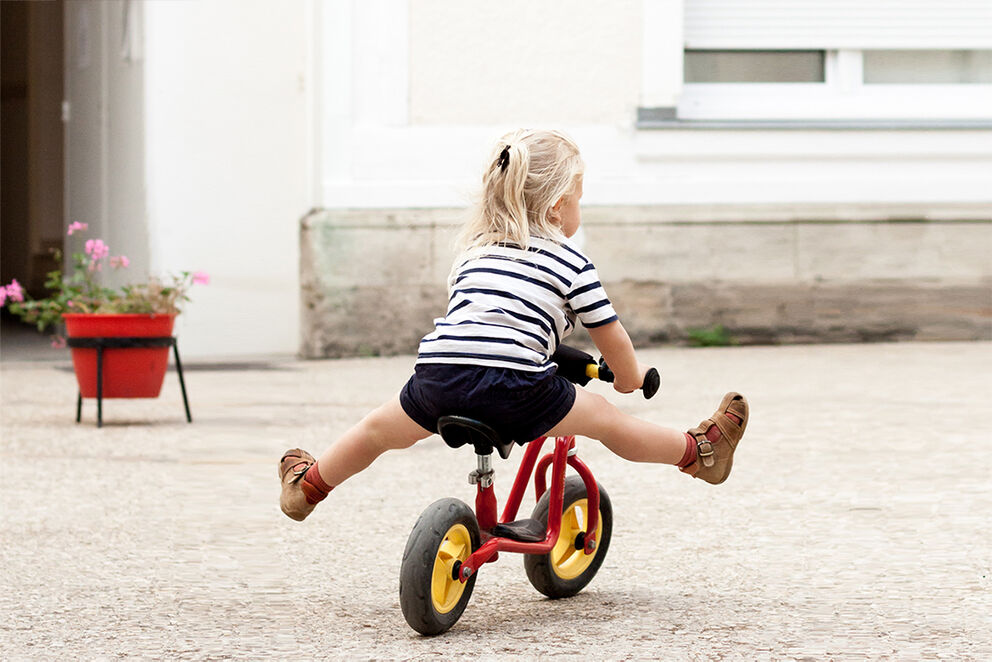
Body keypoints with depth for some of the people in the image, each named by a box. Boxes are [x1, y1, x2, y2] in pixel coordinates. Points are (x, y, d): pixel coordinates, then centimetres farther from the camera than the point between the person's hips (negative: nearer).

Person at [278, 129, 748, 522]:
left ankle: (306, 487, 43)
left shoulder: (473, 252, 26)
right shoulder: (571, 263, 12)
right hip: (515, 389, -4)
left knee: (380, 429, 28)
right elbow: (612, 340, 18)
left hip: (439, 377, 4)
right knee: (604, 418, 15)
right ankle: (698, 452, 27)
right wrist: (631, 379, 39)